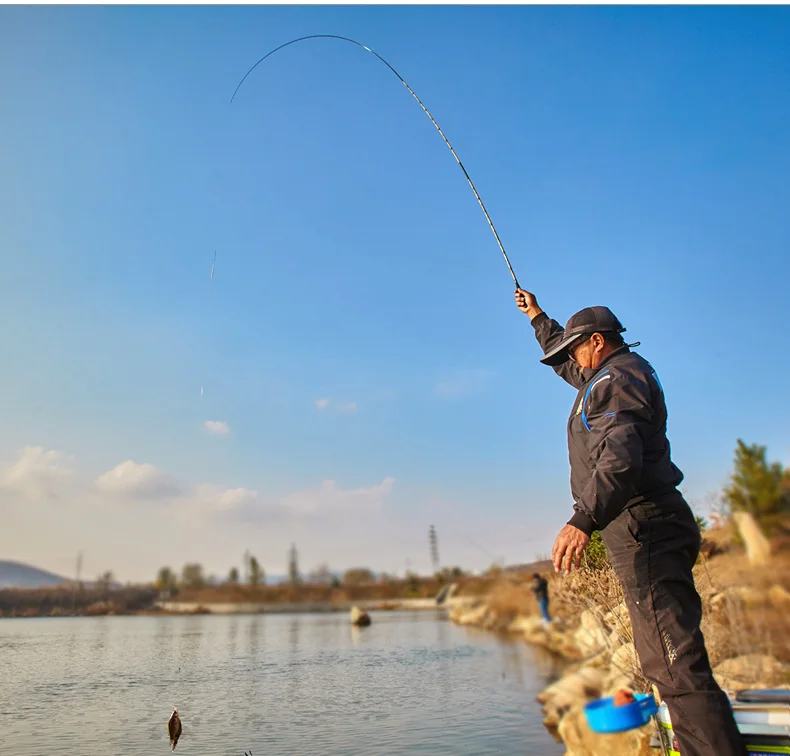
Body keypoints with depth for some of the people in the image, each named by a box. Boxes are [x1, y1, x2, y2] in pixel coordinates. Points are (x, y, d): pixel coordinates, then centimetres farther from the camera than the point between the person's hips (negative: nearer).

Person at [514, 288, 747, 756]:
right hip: (648, 529, 11)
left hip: (643, 529, -11)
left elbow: (621, 457, -28)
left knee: (676, 665, -16)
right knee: (669, 659, 15)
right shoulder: (621, 374, 22)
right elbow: (564, 363, 41)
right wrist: (538, 317, 49)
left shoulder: (614, 380, -10)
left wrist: (584, 519, -41)